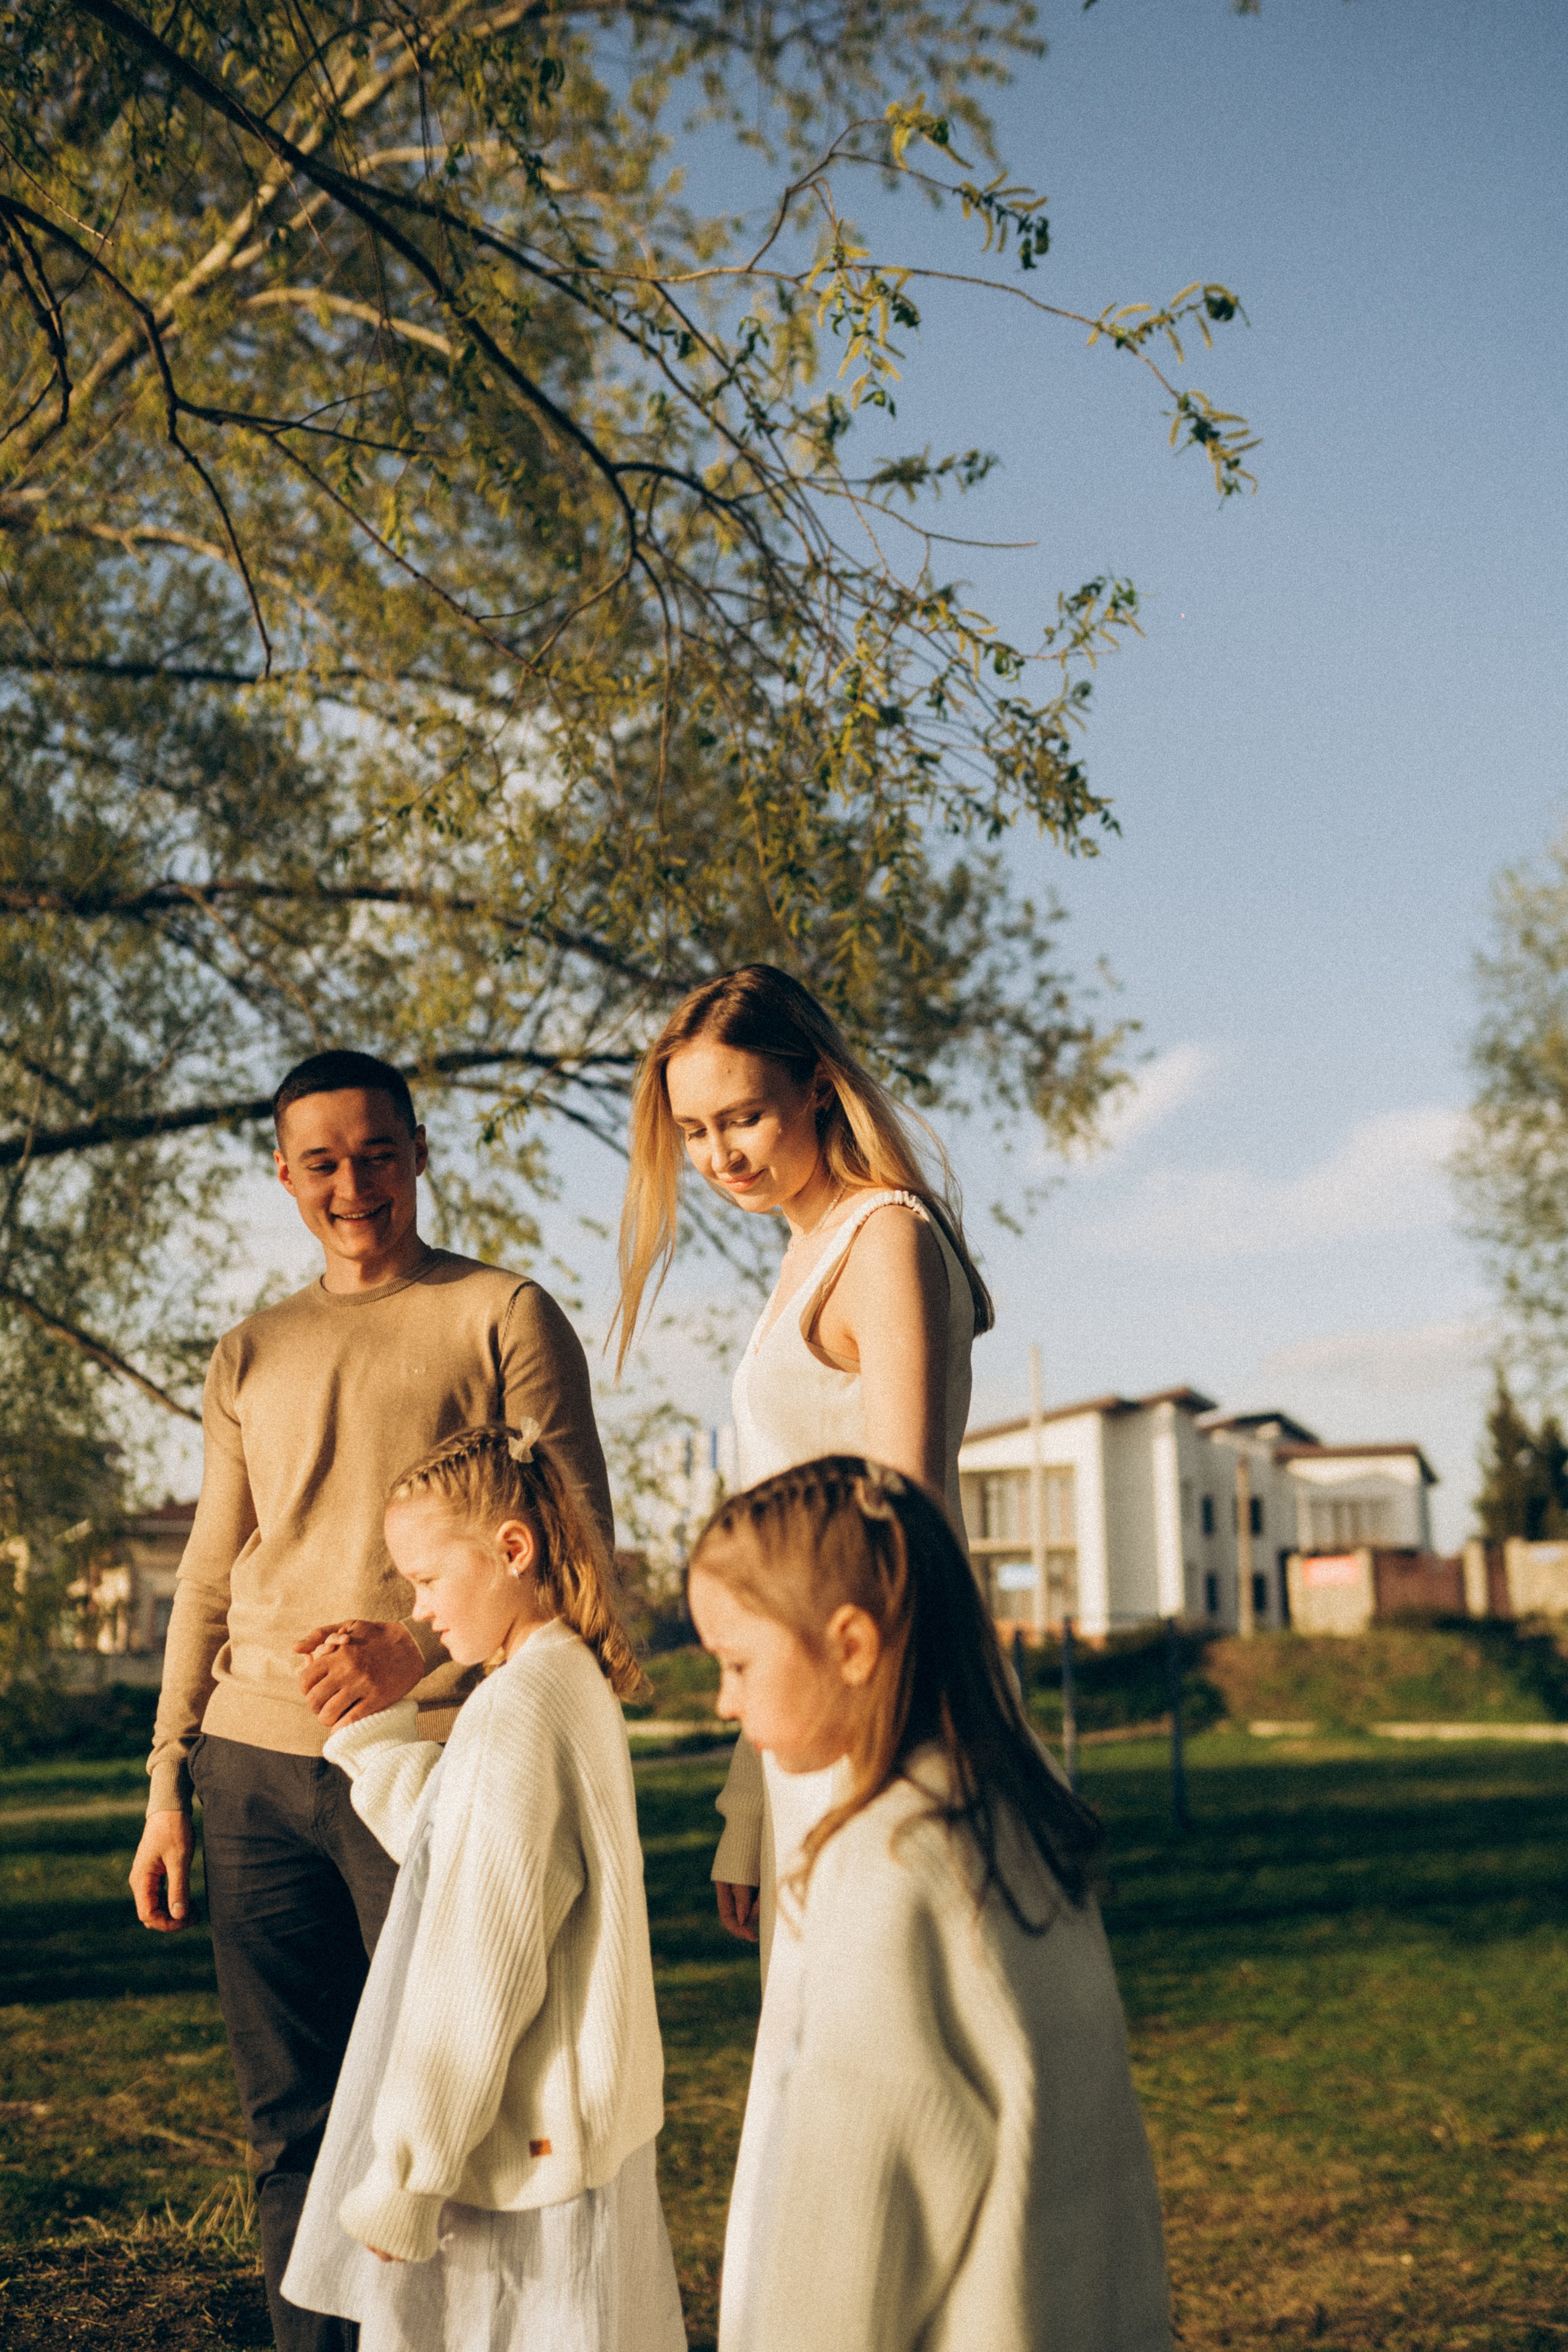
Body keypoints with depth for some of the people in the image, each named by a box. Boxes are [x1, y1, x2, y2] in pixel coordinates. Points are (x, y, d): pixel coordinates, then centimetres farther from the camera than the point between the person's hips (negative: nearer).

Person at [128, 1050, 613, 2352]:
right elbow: (209, 1580, 20)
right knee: (293, 2124, 6)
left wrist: (419, 1650, -18)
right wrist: (168, 1784, 13)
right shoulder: (251, 1354, 18)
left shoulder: (503, 1316, 3)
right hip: (255, 1769, 4)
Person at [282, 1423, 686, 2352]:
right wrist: (374, 1723, 13)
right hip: (587, 2111, 9)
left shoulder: (515, 1710, -20)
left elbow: (475, 1971, -22)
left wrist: (404, 2180, -17)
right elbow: (446, 1844, 20)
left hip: (516, 2137, -9)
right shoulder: (579, 1683, 9)